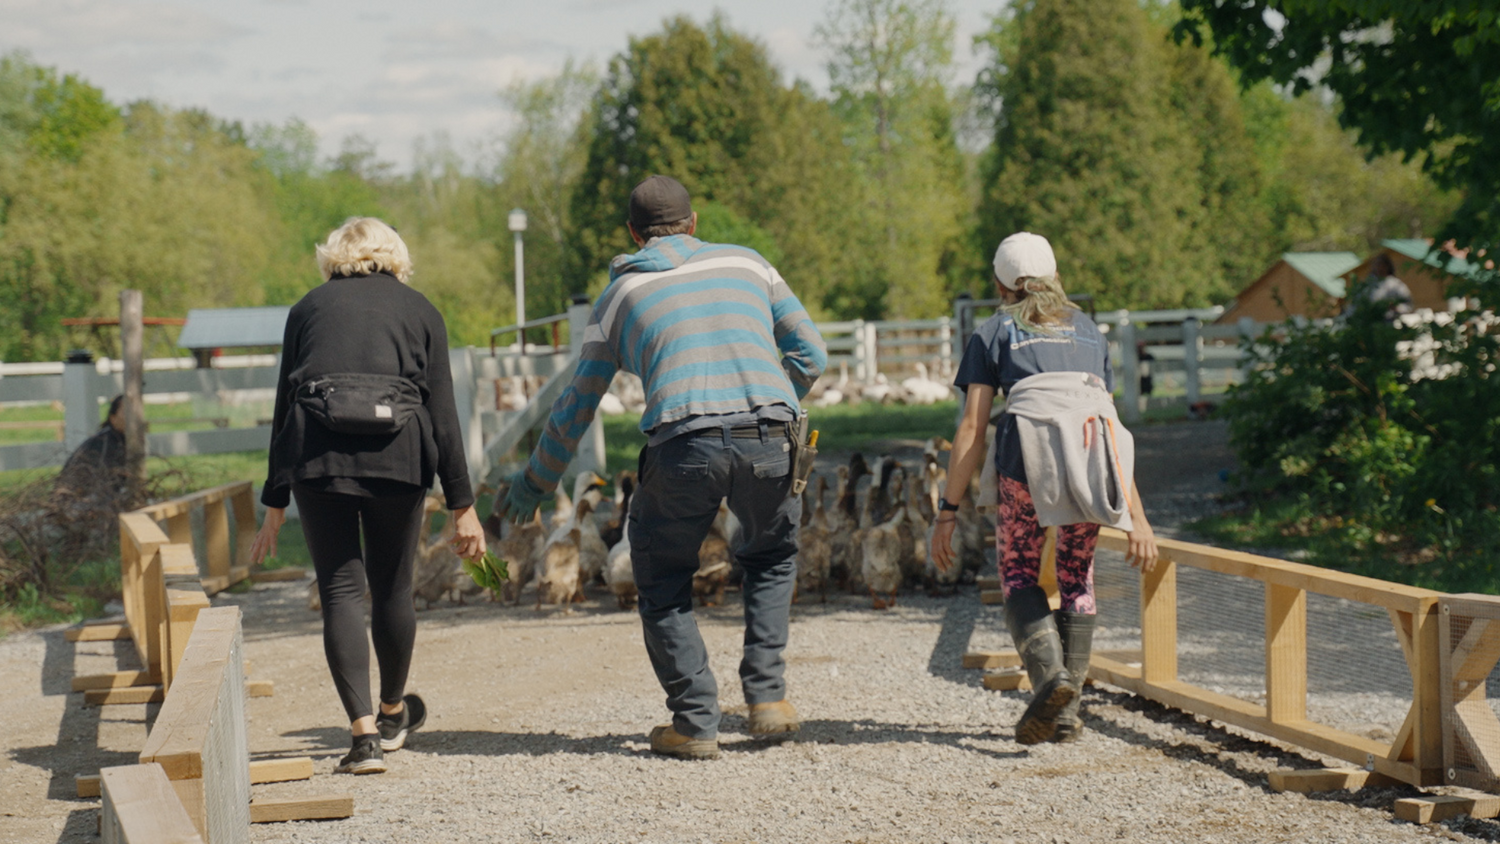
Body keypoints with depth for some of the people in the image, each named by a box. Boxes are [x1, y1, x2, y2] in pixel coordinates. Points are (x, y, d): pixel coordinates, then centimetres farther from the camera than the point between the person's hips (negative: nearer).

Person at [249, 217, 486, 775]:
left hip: (317, 456, 0)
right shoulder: (419, 310, 15)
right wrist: (462, 505, 8)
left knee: (340, 591, 3)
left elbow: (284, 408, 14)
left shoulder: (309, 308, 17)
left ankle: (365, 734, -6)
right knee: (392, 588, 16)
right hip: (396, 456, 0)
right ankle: (393, 712, 36)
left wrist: (275, 504, 17)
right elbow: (442, 413, 8)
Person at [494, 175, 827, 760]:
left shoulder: (621, 294, 20)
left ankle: (695, 722, 11)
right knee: (771, 557, 28)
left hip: (684, 446, -2)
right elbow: (811, 354, 22)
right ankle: (767, 695, 17)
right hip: (769, 440, 2)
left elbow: (576, 408, 23)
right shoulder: (745, 263, 22)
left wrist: (534, 485, 36)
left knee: (663, 580, 19)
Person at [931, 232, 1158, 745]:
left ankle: (1050, 672, -12)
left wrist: (948, 512, 10)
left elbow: (972, 430, 10)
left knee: (1019, 574, 14)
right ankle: (1068, 710, 15)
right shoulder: (1087, 330, 30)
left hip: (1030, 451, -3)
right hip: (1094, 451, 3)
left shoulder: (994, 333, 20)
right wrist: (1136, 516, 23)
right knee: (1076, 575, 21)